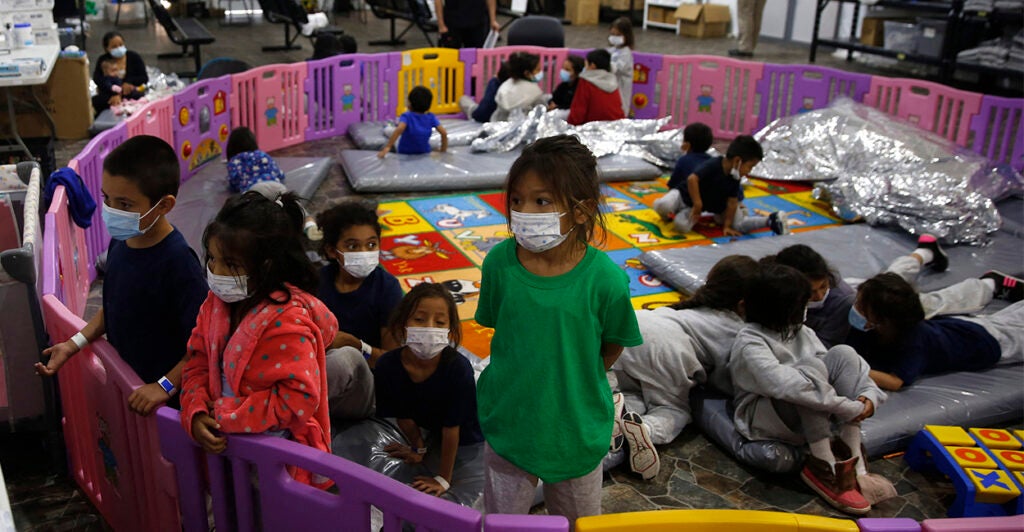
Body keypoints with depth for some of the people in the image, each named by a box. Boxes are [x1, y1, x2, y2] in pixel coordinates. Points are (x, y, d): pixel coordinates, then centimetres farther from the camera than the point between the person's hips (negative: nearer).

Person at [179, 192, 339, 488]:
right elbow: (198, 363, 5)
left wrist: (228, 415, -21)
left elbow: (298, 397, -29)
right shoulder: (216, 303, -3)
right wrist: (195, 414, -13)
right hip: (224, 445, 7)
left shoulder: (288, 322, -28)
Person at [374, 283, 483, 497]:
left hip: (469, 437, -3)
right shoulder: (388, 366, -28)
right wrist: (418, 448, 7)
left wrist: (443, 479, -18)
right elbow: (403, 416, -9)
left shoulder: (458, 368, -37)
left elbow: (451, 428, -27)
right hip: (433, 432, 4)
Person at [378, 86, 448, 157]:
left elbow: (399, 129, -37)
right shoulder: (431, 117, -7)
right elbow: (444, 133, -12)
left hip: (404, 153, -3)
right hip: (424, 153, 3)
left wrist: (387, 148, -39)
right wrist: (443, 150, 2)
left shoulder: (407, 116, -18)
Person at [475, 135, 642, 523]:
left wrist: (574, 383, -1)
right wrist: (521, 382, 1)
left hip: (577, 429, -1)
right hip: (508, 423, 1)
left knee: (580, 523, 23)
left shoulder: (604, 279, -22)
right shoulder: (500, 262, -16)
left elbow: (611, 348, -5)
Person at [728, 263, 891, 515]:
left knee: (843, 354, -15)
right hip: (764, 417, -7)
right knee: (811, 367, -31)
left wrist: (869, 394, -22)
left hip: (809, 415, 7)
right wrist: (850, 408, -34)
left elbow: (853, 367, -1)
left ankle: (852, 462, -22)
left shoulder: (800, 332, 6)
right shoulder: (749, 343, -18)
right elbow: (787, 385, -34)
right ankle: (824, 467, -27)